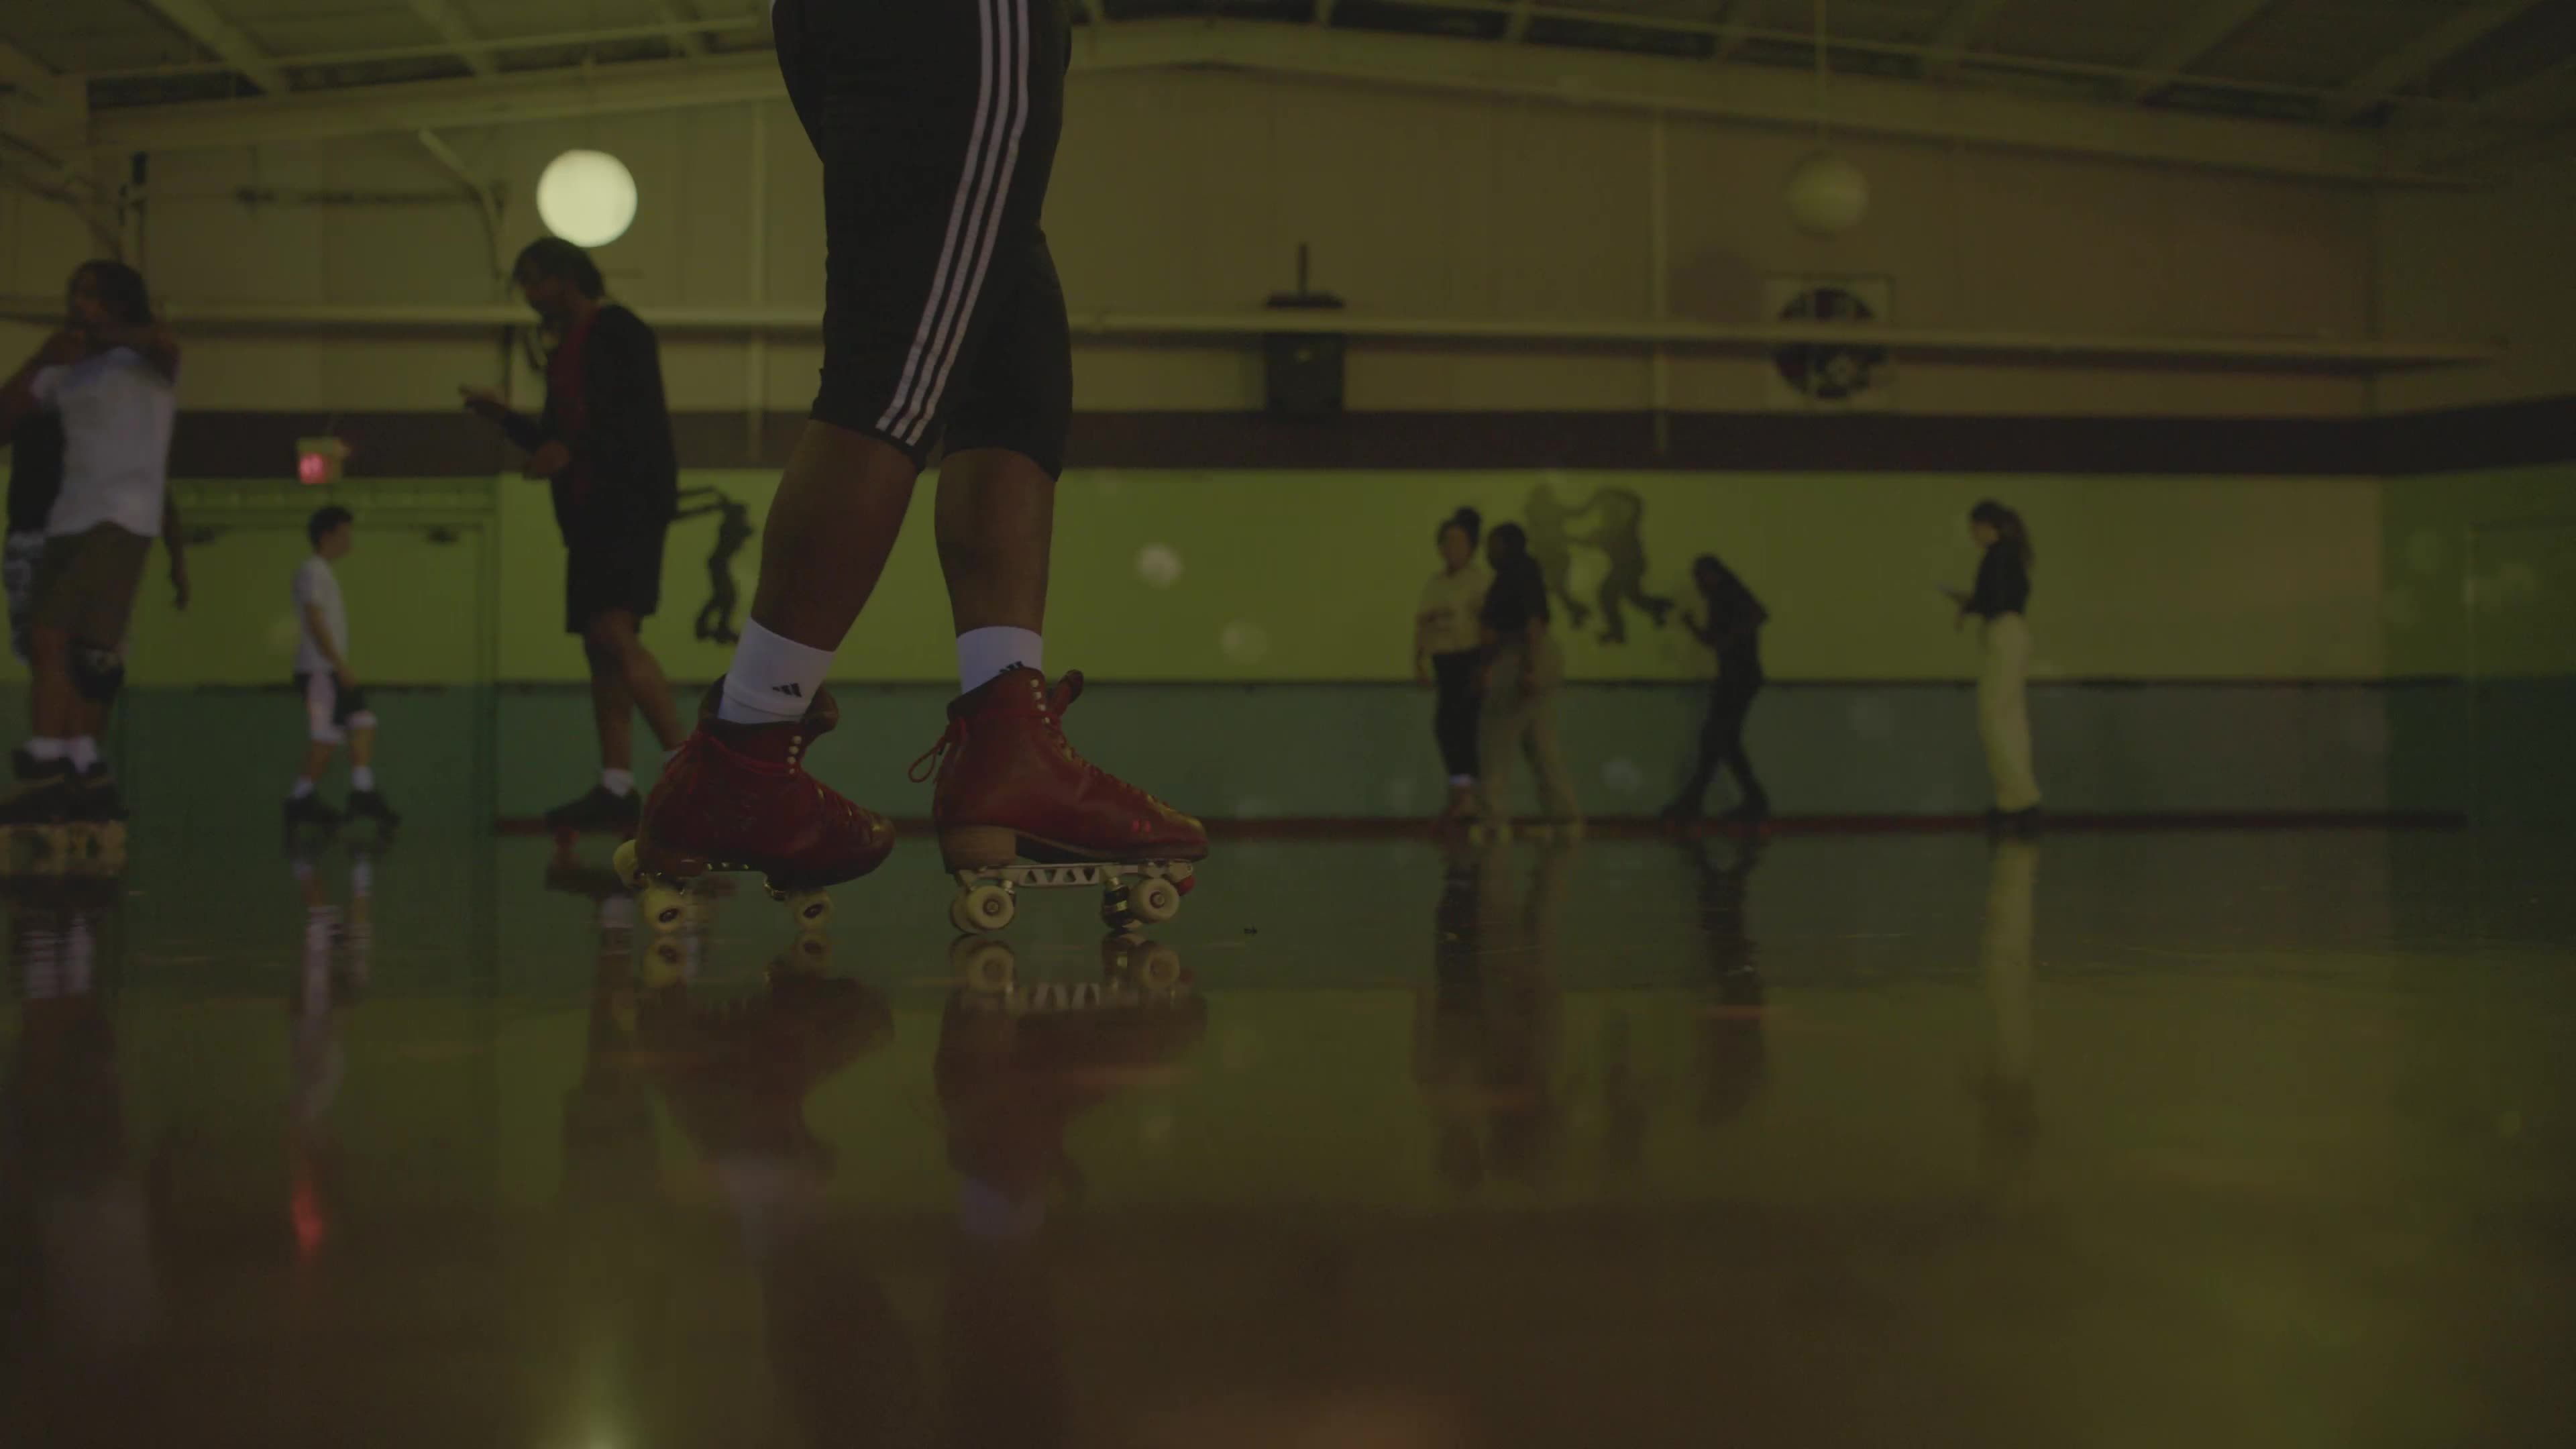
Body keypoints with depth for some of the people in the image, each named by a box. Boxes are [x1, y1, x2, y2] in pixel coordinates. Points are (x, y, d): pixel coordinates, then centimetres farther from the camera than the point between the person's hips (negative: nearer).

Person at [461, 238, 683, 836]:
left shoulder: (618, 331, -3)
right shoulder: (563, 352, 23)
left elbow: (645, 420, -15)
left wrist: (572, 449, -22)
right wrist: (505, 416, 13)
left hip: (630, 506, -9)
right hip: (588, 513, 9)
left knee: (614, 631, -22)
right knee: (601, 647, 3)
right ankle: (616, 788, 1)